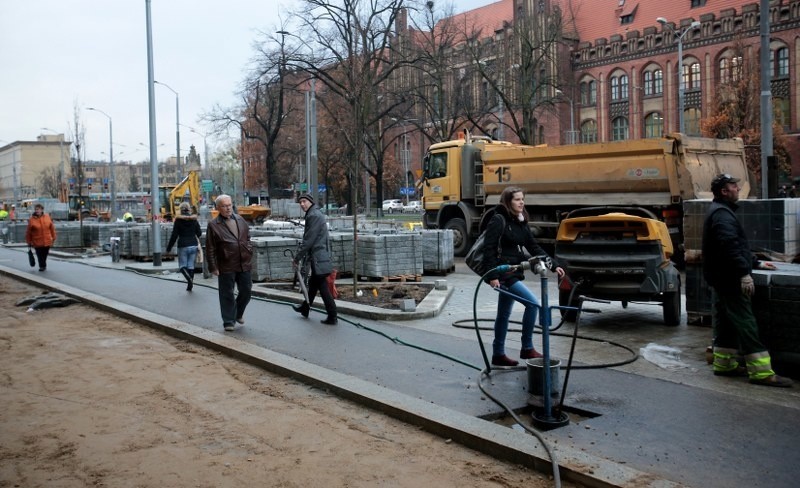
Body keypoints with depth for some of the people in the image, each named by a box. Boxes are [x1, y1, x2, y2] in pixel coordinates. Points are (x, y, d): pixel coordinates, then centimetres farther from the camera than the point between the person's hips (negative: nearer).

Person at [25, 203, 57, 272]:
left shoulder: (47, 217, 0)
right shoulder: (32, 219, -7)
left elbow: (52, 228, 8)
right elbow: (28, 232, -2)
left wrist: (53, 237, 9)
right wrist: (29, 241, 0)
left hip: (47, 241, 2)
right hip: (37, 242, -2)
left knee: (45, 254, 12)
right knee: (40, 255, 1)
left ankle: (43, 265, 32)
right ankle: (42, 266, 18)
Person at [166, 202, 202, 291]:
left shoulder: (178, 220, -5)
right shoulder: (194, 219, 3)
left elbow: (174, 235, -6)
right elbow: (199, 233, 6)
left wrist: (169, 247, 2)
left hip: (183, 246, -3)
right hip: (193, 245, 3)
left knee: (182, 265, 5)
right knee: (191, 266, 10)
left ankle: (189, 278, -21)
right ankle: (189, 285, 11)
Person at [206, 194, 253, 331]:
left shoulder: (240, 220, 12)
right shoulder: (213, 225, -4)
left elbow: (248, 238, 22)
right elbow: (210, 249, -5)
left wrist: (249, 252, 10)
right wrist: (213, 267, -9)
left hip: (244, 264, 5)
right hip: (226, 267, -5)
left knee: (246, 292, 11)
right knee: (227, 295, 2)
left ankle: (238, 313, 35)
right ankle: (229, 321, 13)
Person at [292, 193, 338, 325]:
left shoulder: (313, 216, -16)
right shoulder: (315, 214, 16)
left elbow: (308, 240, -19)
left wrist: (297, 258, -12)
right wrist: (301, 255, 22)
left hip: (318, 258, -10)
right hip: (319, 256, 10)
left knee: (323, 287, -6)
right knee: (313, 283, 23)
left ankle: (332, 317, -3)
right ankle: (305, 308, 39)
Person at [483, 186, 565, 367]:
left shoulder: (521, 223, 12)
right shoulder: (498, 220, -12)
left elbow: (534, 247, 12)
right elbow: (489, 249, -16)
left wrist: (553, 265, 4)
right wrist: (492, 275, -22)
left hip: (514, 273, 8)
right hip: (502, 274, -8)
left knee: (504, 314, 14)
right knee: (533, 303, -15)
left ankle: (498, 355, 24)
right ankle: (527, 349, -4)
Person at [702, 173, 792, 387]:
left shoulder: (720, 211, 19)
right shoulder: (722, 214, -15)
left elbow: (737, 245, 27)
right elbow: (730, 247, -26)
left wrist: (756, 263, 27)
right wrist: (744, 273, -28)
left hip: (721, 279, 11)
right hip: (730, 279, -11)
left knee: (726, 322, 15)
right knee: (745, 323, -10)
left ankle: (724, 364, 21)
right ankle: (761, 372, -9)